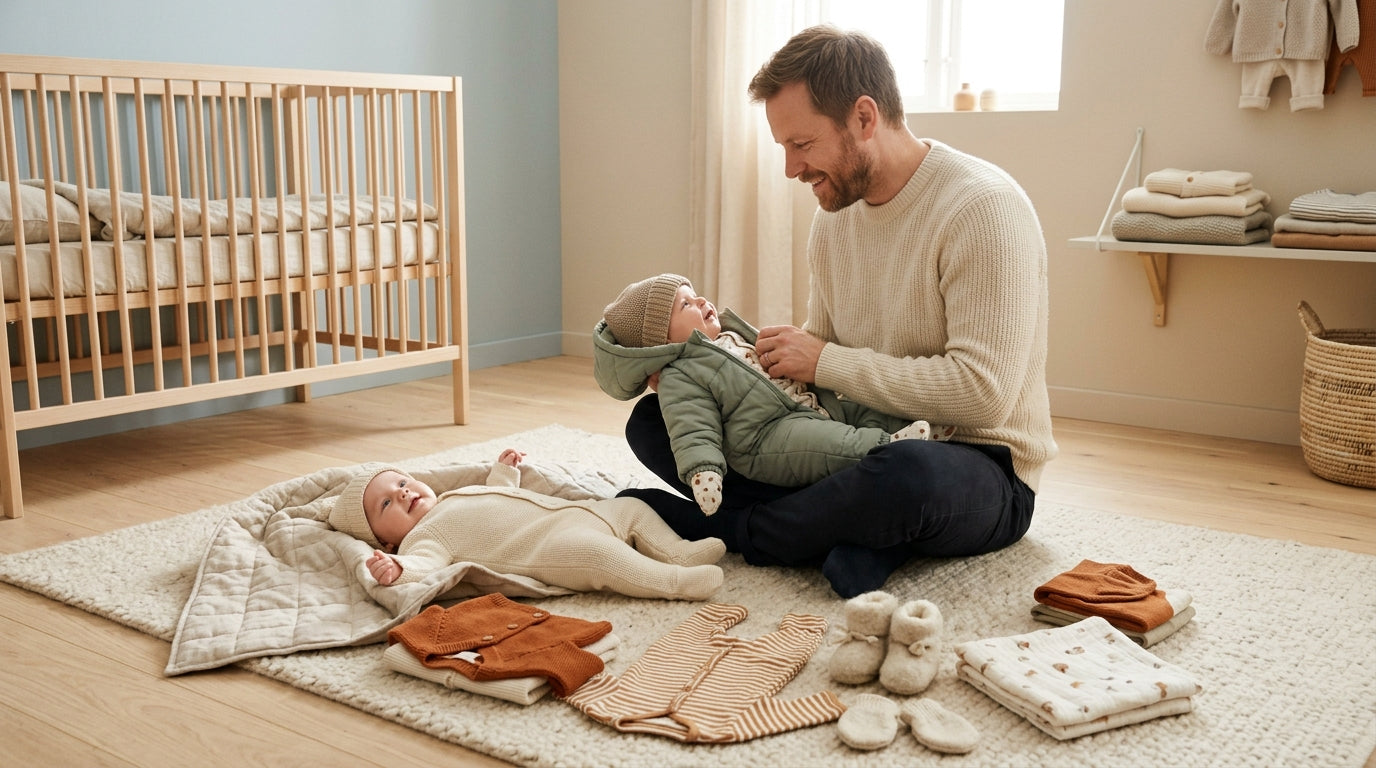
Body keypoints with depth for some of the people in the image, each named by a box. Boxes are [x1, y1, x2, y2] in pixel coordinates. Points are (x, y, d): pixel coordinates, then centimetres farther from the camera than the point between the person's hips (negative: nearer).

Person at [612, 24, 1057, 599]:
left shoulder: (982, 207, -19)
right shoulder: (834, 216, 6)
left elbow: (980, 391, -26)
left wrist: (826, 362, -19)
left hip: (979, 469, -7)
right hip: (867, 449, 7)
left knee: (911, 473, -44)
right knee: (654, 418, -2)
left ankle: (730, 529, -16)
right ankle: (862, 531, -18)